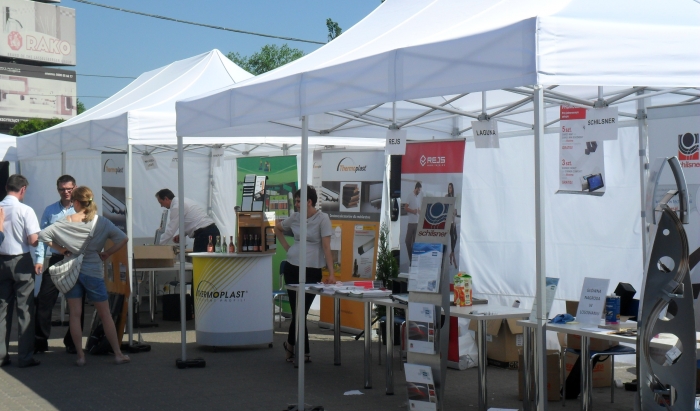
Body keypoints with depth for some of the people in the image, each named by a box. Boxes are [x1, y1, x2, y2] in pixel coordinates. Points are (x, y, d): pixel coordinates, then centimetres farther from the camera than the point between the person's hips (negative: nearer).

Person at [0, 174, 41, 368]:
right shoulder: (25, 210, -13)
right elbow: (33, 241, -15)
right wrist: (44, 240, 5)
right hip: (21, 261, -4)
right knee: (25, 309, 2)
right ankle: (25, 357, 3)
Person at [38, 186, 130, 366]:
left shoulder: (66, 221, -4)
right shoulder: (101, 223, -6)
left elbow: (43, 235, -6)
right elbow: (123, 238, -14)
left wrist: (60, 249, 2)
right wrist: (106, 254, -4)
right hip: (93, 271, -1)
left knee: (75, 314, 7)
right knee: (105, 314, 7)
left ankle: (80, 356, 5)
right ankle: (118, 354, 8)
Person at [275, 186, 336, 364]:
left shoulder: (322, 218, -8)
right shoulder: (295, 218, 6)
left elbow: (326, 247, -13)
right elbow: (278, 228, 26)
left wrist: (331, 273, -19)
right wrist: (287, 247, 12)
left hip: (312, 270, -4)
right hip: (292, 268, 4)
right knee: (299, 312, 3)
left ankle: (290, 344, 25)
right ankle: (304, 352, 17)